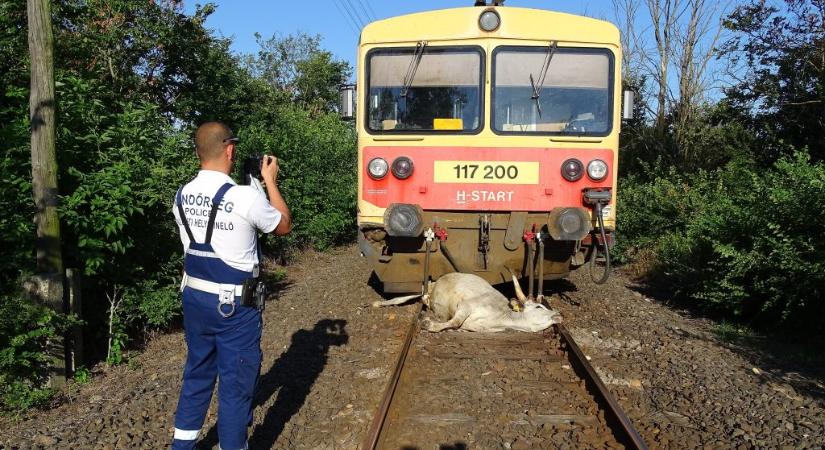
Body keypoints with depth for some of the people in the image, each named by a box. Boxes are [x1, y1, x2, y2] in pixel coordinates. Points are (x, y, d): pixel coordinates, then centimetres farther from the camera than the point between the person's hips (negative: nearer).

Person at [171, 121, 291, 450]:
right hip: (234, 304, -6)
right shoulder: (245, 196, -19)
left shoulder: (182, 196, 0)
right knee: (236, 382, 7)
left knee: (197, 373, 21)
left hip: (194, 297, 7)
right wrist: (269, 181, 6)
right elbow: (284, 225, -2)